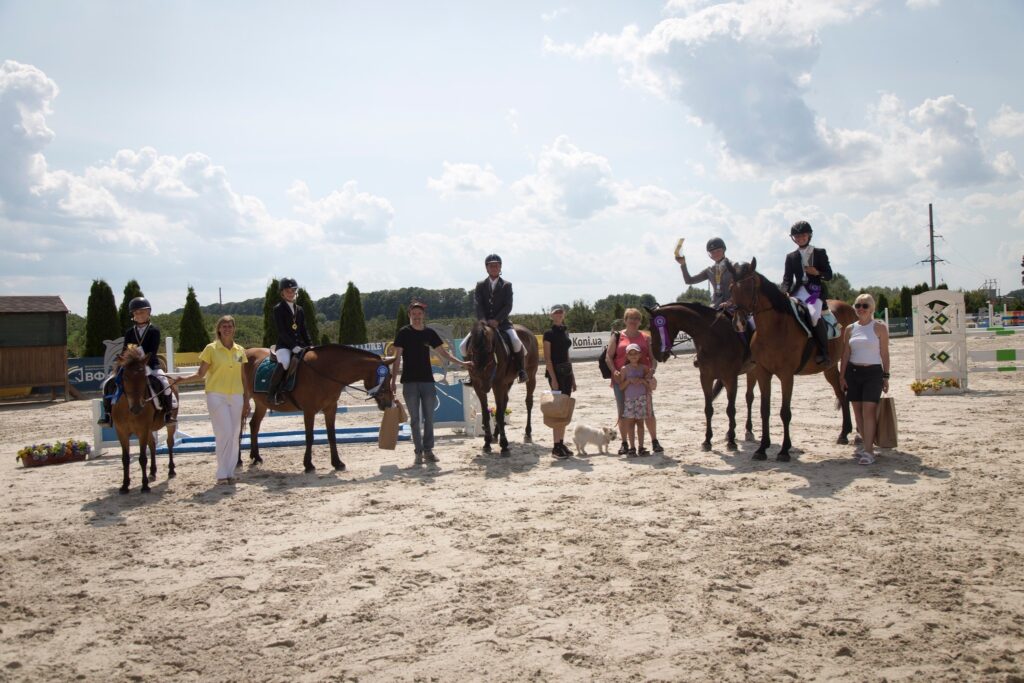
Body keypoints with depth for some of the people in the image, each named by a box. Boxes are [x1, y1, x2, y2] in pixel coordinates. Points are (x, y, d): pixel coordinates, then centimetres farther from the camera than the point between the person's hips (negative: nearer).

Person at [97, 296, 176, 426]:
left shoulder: (154, 330, -2)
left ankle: (169, 412, -15)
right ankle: (107, 413, 0)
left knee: (164, 383, -30)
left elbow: (152, 352, -11)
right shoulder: (129, 332, 9)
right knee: (108, 383, -10)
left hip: (150, 365, -4)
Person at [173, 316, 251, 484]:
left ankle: (230, 472, 15)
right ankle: (222, 474, 0)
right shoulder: (211, 349, -1)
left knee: (235, 434, 5)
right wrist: (184, 379, -19)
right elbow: (200, 374, -1)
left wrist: (246, 401, 11)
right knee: (224, 433, -11)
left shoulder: (240, 351, 9)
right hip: (216, 396, -4)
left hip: (236, 396, 4)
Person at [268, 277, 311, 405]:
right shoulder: (278, 309, -1)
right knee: (284, 362, -36)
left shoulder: (300, 310, 17)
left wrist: (310, 346, -1)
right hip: (284, 345, -6)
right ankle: (271, 393, -24)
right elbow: (281, 331, -10)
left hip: (299, 345, 6)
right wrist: (294, 346, -20)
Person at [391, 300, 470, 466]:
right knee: (415, 419, 2)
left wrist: (461, 363, -1)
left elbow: (444, 352, 10)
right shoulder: (404, 333, -3)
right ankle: (418, 451, 10)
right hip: (409, 382, -3)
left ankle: (428, 450, 15)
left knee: (429, 417, 5)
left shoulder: (430, 333, 6)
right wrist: (393, 381, -9)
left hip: (427, 381, 3)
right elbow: (397, 358, -4)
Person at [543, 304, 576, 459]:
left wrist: (572, 378, 16)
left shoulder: (564, 332, 13)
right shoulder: (549, 334, -8)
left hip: (567, 371, 8)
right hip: (555, 371, -7)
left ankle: (562, 443, 16)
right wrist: (553, 379, -19)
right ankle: (556, 446, -2)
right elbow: (547, 358, -12)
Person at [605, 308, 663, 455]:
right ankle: (624, 444, 14)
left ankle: (654, 441, 14)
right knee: (623, 412, 5)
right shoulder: (618, 337, 5)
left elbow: (653, 357, 6)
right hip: (622, 379, 0)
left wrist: (652, 370, -14)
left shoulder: (645, 338, 9)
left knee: (648, 411, 3)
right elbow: (609, 357, 1)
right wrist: (614, 371, -15)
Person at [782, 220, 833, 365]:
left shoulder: (819, 253, 10)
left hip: (816, 290, -4)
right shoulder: (791, 257, 16)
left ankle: (823, 353, -24)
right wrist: (786, 292, -11)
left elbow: (829, 275, 8)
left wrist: (817, 273, -14)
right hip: (798, 291, 4)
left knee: (815, 314, -29)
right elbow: (787, 278, 8)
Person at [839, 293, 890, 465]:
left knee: (868, 410, -11)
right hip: (853, 372, 4)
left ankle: (869, 450, -11)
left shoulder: (879, 327, -1)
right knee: (857, 410, 9)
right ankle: (865, 442, 25)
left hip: (873, 372, -4)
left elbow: (884, 353, -1)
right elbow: (846, 354, 9)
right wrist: (842, 376, 4)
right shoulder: (850, 329, 8)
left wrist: (886, 376, -5)